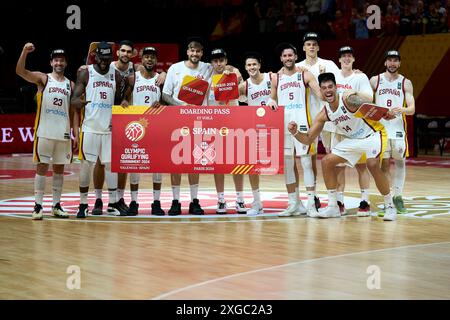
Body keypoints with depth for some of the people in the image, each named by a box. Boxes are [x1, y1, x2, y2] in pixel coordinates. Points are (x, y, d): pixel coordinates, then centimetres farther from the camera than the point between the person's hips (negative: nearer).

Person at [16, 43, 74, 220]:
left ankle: (56, 205, 14)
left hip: (63, 133, 4)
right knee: (42, 167, -3)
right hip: (44, 132, -4)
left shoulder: (70, 85, 10)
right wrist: (25, 52, -31)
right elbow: (20, 71, -16)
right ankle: (38, 206, -1)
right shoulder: (43, 78, 0)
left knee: (59, 169, 8)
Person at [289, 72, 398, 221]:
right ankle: (333, 207, 9)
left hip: (373, 134, -7)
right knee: (327, 161, -1)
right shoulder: (324, 114, -6)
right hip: (353, 139, 7)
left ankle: (390, 206, -13)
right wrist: (295, 133, -21)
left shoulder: (349, 98, -27)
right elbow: (308, 139, 0)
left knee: (373, 165, -31)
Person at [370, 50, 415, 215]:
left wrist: (402, 110, -24)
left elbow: (412, 109, -4)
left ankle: (398, 196, 9)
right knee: (384, 162, -2)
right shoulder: (375, 80, 5)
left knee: (400, 161, 0)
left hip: (398, 126, 0)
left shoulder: (406, 83, 3)